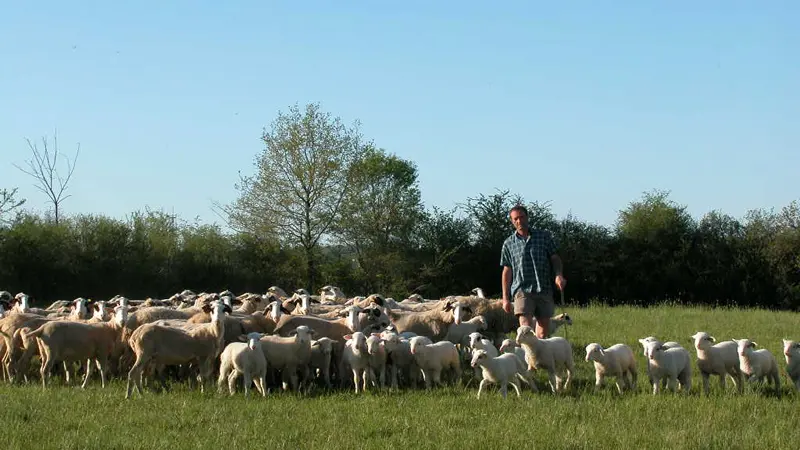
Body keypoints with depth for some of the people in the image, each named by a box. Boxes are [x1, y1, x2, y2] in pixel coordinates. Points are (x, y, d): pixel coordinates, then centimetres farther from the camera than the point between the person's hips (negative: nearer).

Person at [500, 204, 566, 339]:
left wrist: (559, 275, -9)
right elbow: (507, 271, 11)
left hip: (544, 289, 1)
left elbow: (555, 258, 11)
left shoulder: (544, 236, 10)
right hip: (522, 289, -1)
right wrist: (505, 298, 8)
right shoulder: (509, 243, 10)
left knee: (543, 329, 3)